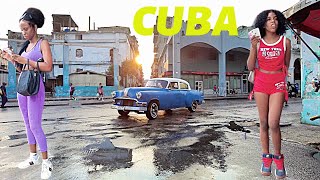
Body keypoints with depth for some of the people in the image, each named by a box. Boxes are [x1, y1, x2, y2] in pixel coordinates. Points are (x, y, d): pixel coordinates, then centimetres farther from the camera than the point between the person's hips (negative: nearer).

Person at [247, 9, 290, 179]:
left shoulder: (285, 41, 4)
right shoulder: (257, 42, 3)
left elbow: (286, 66, 14)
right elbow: (250, 67, -1)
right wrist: (253, 47, -11)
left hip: (278, 83, -1)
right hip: (260, 83, 1)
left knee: (273, 123, -11)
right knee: (263, 123, 5)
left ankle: (278, 157, 12)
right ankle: (266, 158, 18)